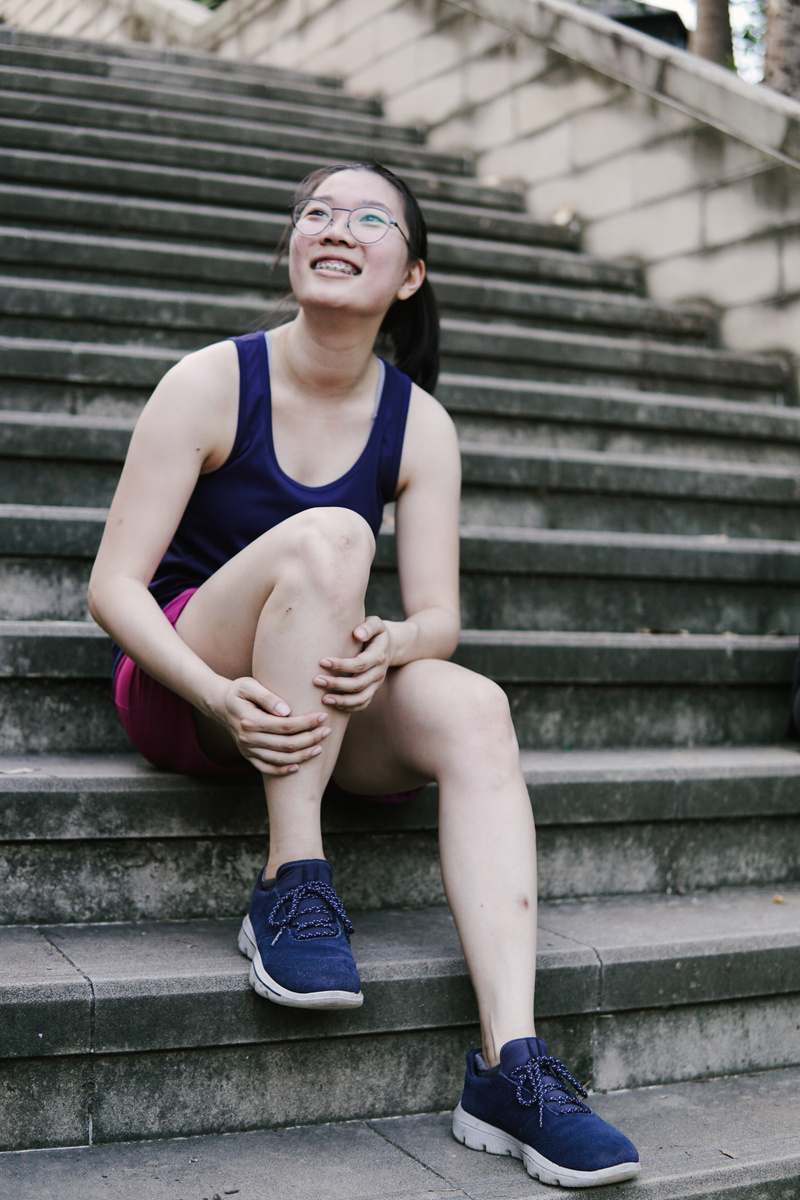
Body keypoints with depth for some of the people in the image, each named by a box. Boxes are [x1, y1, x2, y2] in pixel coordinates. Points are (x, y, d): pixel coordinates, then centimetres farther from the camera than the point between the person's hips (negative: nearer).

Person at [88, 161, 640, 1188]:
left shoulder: (419, 426, 1)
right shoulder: (211, 384, -9)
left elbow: (439, 617, -3)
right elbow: (113, 585, -13)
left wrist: (386, 645, -29)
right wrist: (219, 695, -31)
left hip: (330, 698, 3)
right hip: (181, 684, -3)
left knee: (473, 708, -28)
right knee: (326, 534, -31)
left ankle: (510, 1065, -36)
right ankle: (290, 891, -28)